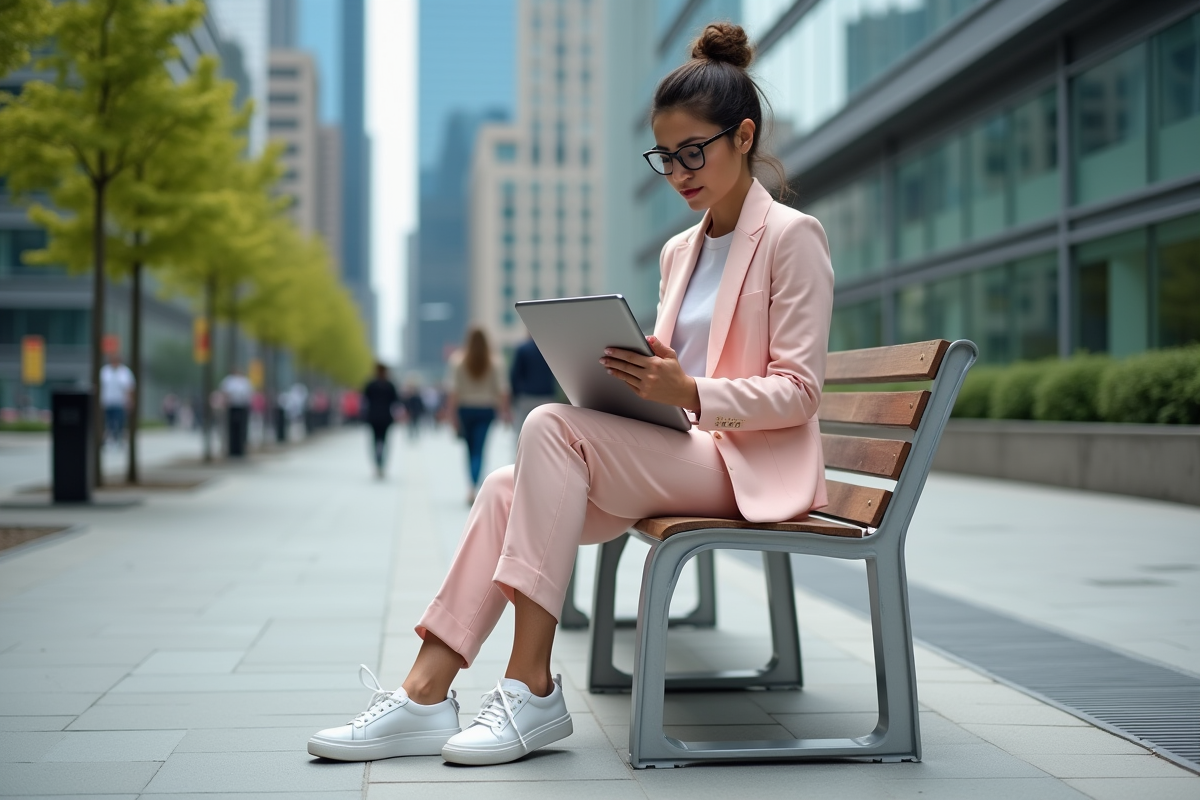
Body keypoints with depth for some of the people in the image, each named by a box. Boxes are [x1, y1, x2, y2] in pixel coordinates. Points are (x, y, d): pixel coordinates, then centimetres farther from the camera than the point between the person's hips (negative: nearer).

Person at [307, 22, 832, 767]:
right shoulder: (680, 251, 20)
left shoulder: (792, 237, -3)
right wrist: (636, 381, -3)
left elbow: (799, 391, -10)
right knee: (507, 488, -15)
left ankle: (532, 689, -27)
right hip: (678, 452, 7)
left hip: (752, 466, -7)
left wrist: (688, 392, -25)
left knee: (553, 425, -27)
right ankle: (425, 697, -19)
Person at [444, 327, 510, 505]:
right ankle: (473, 488, -18)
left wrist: (451, 413, -10)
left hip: (465, 409, 1)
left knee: (470, 448, 16)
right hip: (486, 409, 0)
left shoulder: (457, 361, -5)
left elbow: (452, 391, -11)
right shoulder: (495, 363, -3)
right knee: (479, 450, -3)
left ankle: (473, 486, 22)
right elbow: (502, 390, -6)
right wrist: (504, 412, 0)